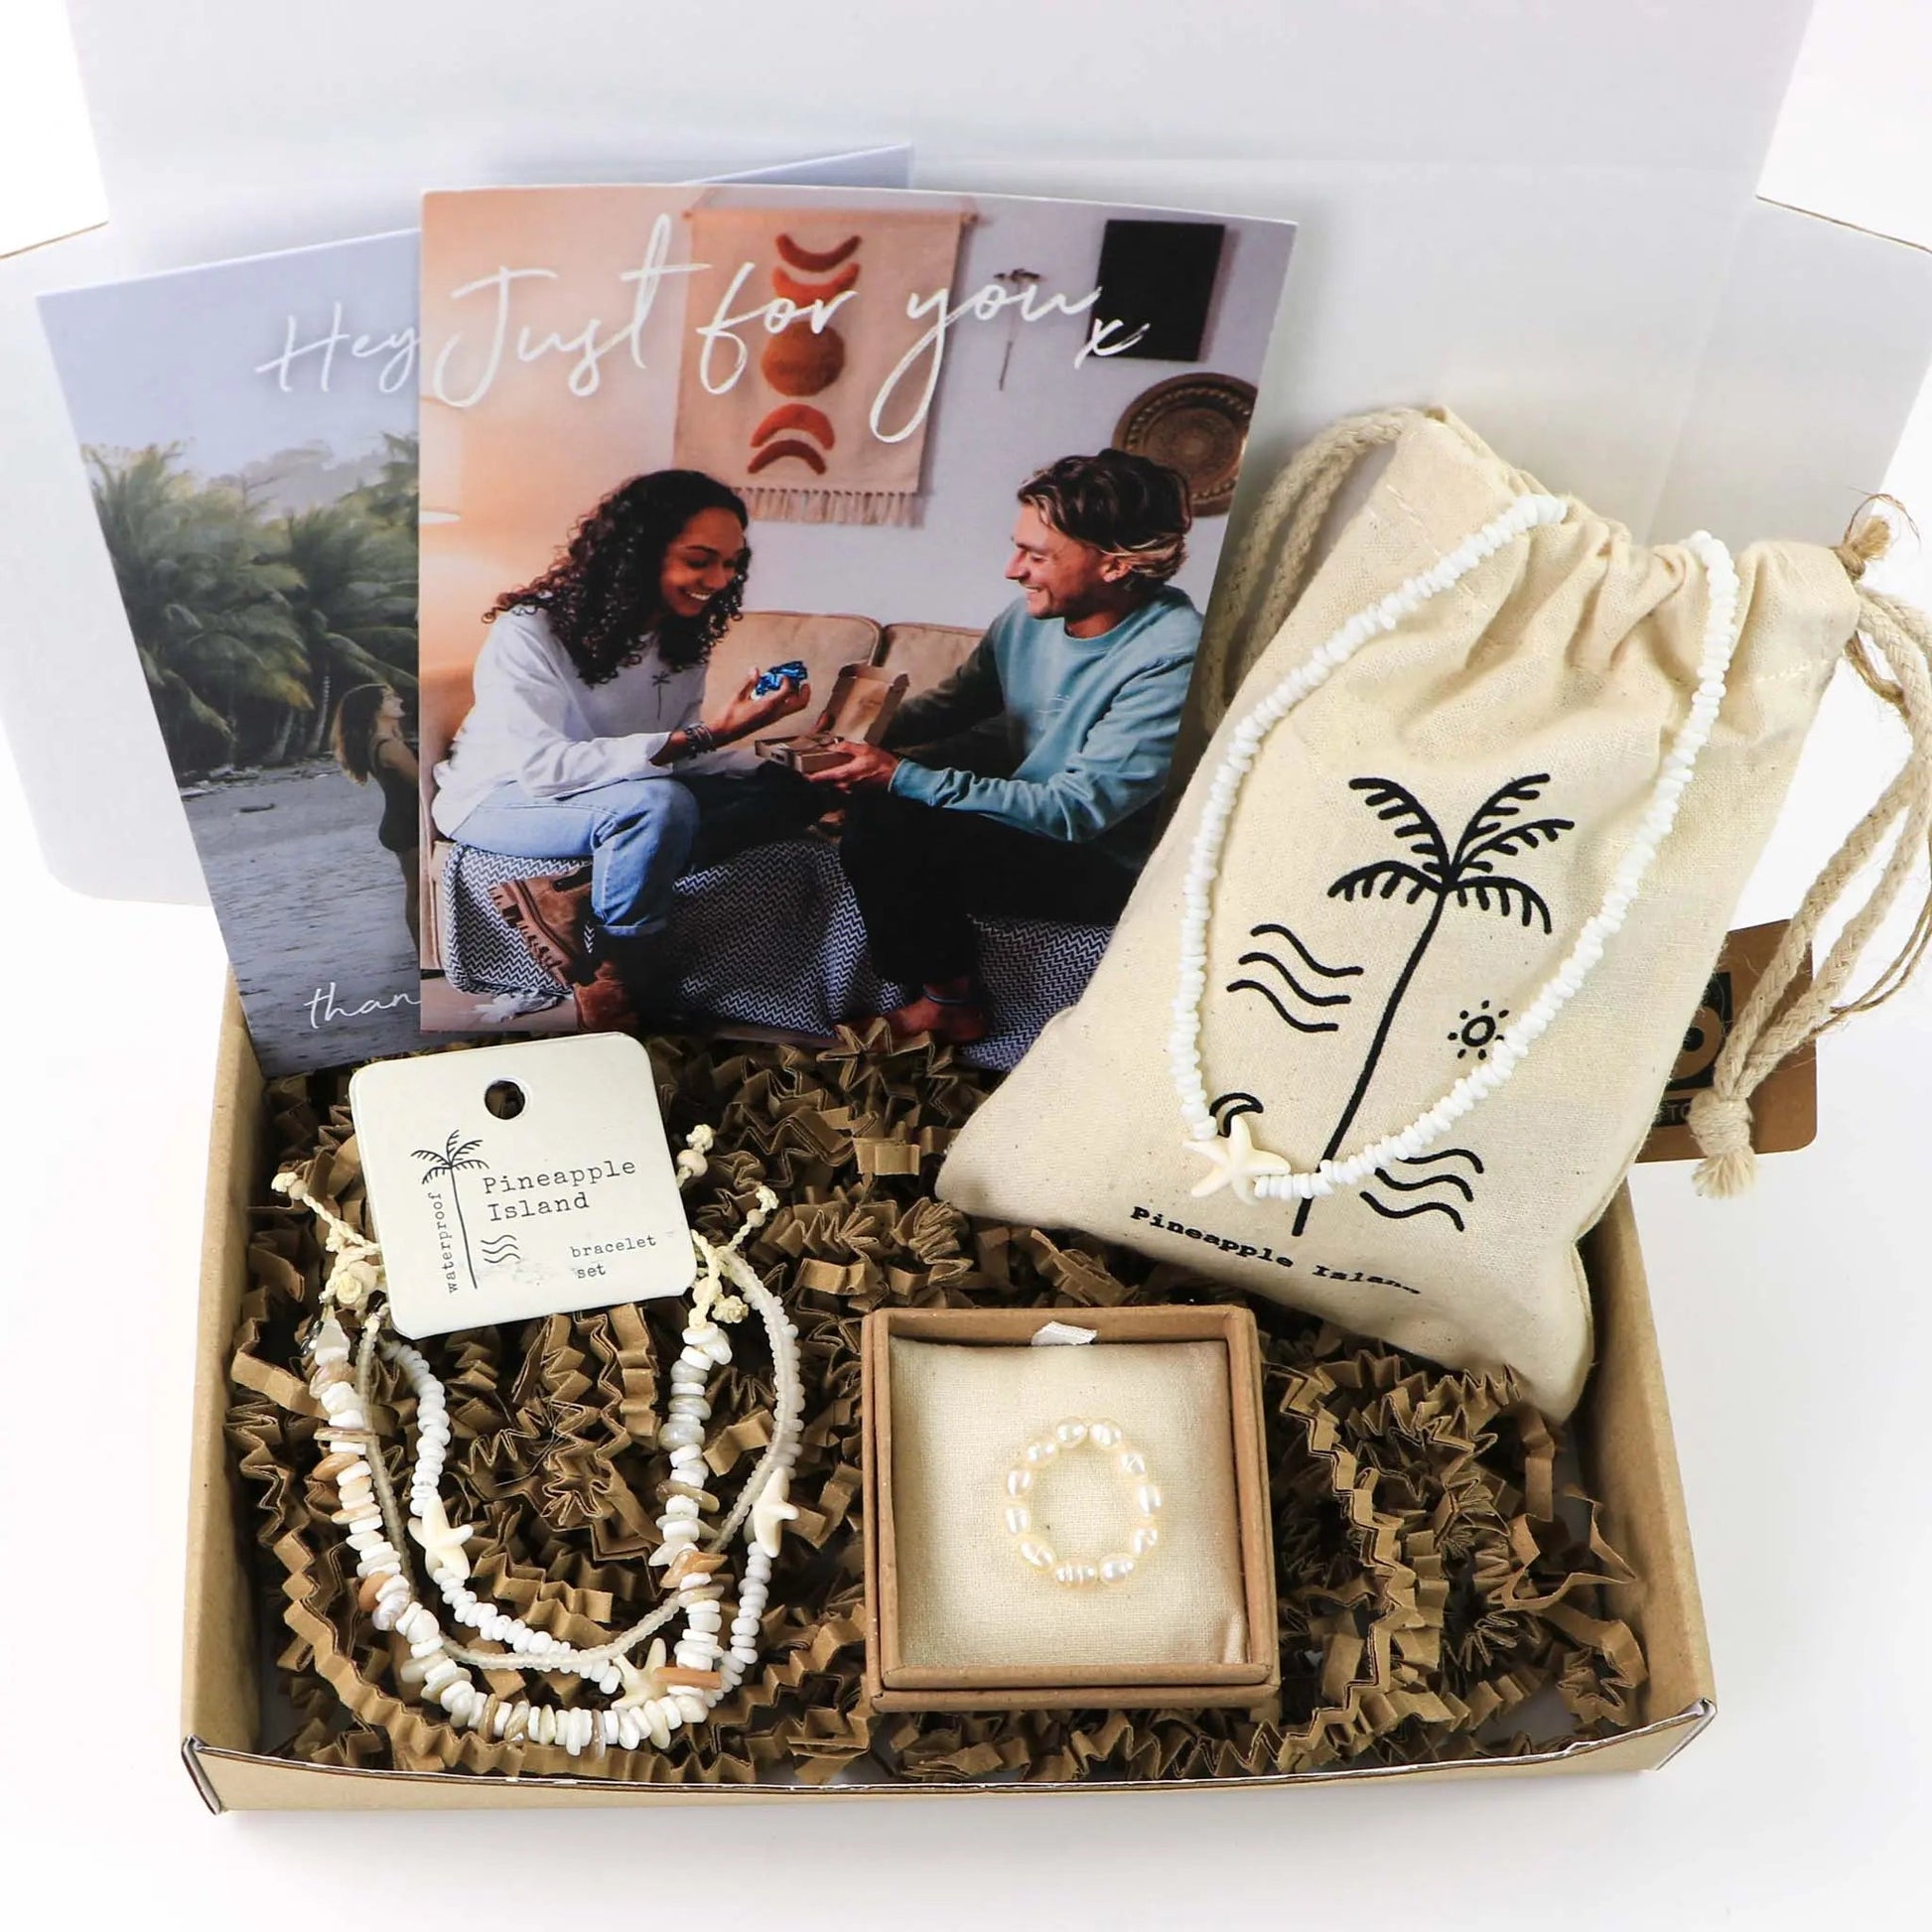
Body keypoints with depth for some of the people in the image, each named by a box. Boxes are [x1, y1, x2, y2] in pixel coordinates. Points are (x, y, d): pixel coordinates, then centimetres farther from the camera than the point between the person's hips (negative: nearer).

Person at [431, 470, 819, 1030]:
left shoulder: (683, 634, -1)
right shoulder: (529, 631, -23)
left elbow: (679, 756, -1)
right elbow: (544, 768, -32)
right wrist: (700, 737, -38)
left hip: (625, 790, 8)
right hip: (502, 797, -8)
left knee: (794, 790, -12)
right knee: (659, 806, -38)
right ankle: (618, 977, -17)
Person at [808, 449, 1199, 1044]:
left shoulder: (1171, 660, -29)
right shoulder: (1033, 613, -6)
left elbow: (1077, 811, -30)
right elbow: (960, 699, 12)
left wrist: (901, 777, -30)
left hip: (1102, 866, -8)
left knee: (886, 832, -21)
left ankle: (950, 1003, -2)